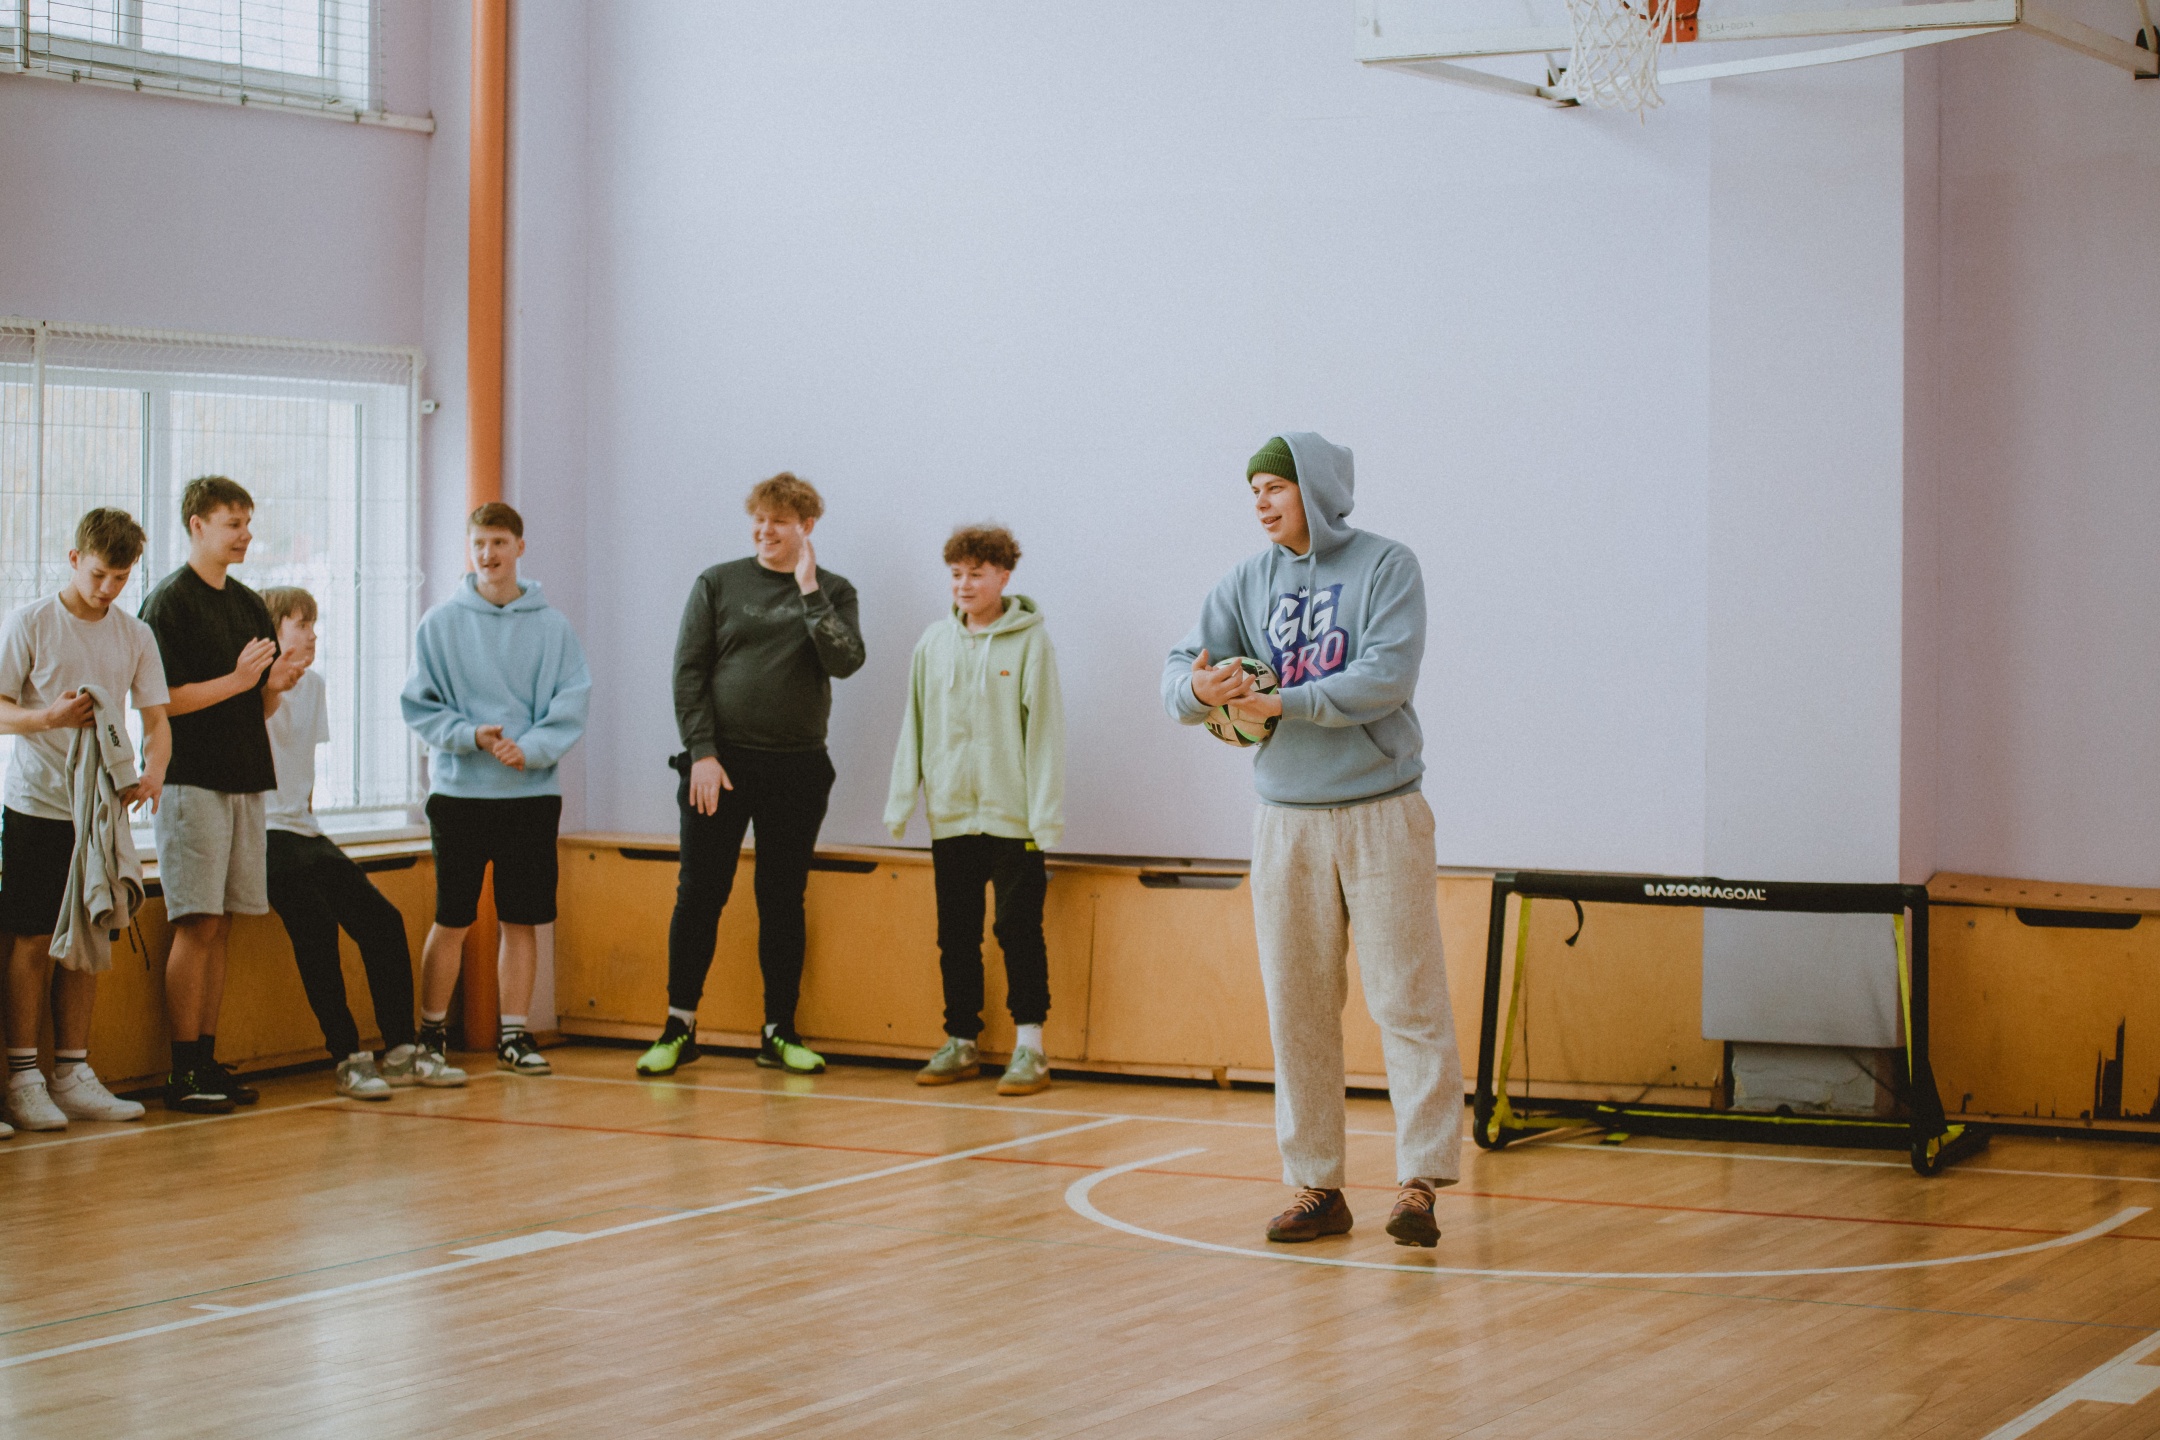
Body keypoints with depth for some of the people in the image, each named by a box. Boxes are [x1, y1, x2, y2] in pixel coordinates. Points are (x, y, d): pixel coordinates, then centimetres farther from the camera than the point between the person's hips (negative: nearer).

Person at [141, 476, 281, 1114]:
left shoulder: (248, 604, 16)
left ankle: (207, 1058, 12)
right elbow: (160, 700, -14)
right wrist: (237, 681, -16)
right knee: (197, 924, -8)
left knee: (220, 925, 8)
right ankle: (184, 1073, -5)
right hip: (191, 780, -7)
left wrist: (278, 682, -3)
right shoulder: (169, 601, -7)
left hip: (244, 778, 7)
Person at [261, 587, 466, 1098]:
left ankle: (400, 1050, 6)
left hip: (301, 828, 8)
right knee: (315, 927, -25)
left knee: (383, 921, -2)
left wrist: (308, 820, 9)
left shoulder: (313, 685, 15)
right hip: (263, 832, -8)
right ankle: (347, 1059, -20)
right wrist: (270, 689, -33)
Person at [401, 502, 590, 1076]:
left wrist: (530, 749, -17)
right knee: (451, 921, 2)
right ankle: (431, 1033, 13)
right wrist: (471, 736, -16)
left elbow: (572, 706, -2)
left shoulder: (552, 627, 3)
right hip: (459, 791, -1)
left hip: (532, 793, 1)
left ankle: (513, 1034, 13)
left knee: (522, 920, 5)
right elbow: (420, 705, 0)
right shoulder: (440, 624, 2)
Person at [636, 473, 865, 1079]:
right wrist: (702, 753, -8)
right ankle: (679, 1027, 8)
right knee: (699, 895, 0)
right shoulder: (718, 584, 4)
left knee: (783, 901, 5)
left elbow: (845, 662, -10)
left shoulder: (832, 592, 7)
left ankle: (780, 1032, 12)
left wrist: (809, 591, -15)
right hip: (720, 762, -1)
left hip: (797, 768, 1)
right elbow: (688, 672, 0)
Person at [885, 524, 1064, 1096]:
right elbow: (914, 727, 11)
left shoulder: (1030, 641, -3)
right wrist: (900, 802, 5)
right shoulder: (934, 643, 8)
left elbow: (1045, 730, -6)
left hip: (1013, 816, -4)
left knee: (1019, 930, -3)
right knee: (956, 935, 9)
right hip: (950, 815, 4)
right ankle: (961, 1043, 17)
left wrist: (1046, 814, -11)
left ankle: (1029, 1047, 2)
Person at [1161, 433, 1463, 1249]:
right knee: (1298, 1010, 5)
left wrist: (1280, 702, -19)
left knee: (1407, 1000, -6)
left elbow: (1387, 677, -16)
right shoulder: (1246, 584, 7)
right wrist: (1201, 688, -23)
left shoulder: (1385, 566, -4)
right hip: (1285, 821, 4)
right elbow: (1180, 675, 1)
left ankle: (1420, 1182, -4)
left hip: (1380, 813, -4)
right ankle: (1316, 1186, 13)